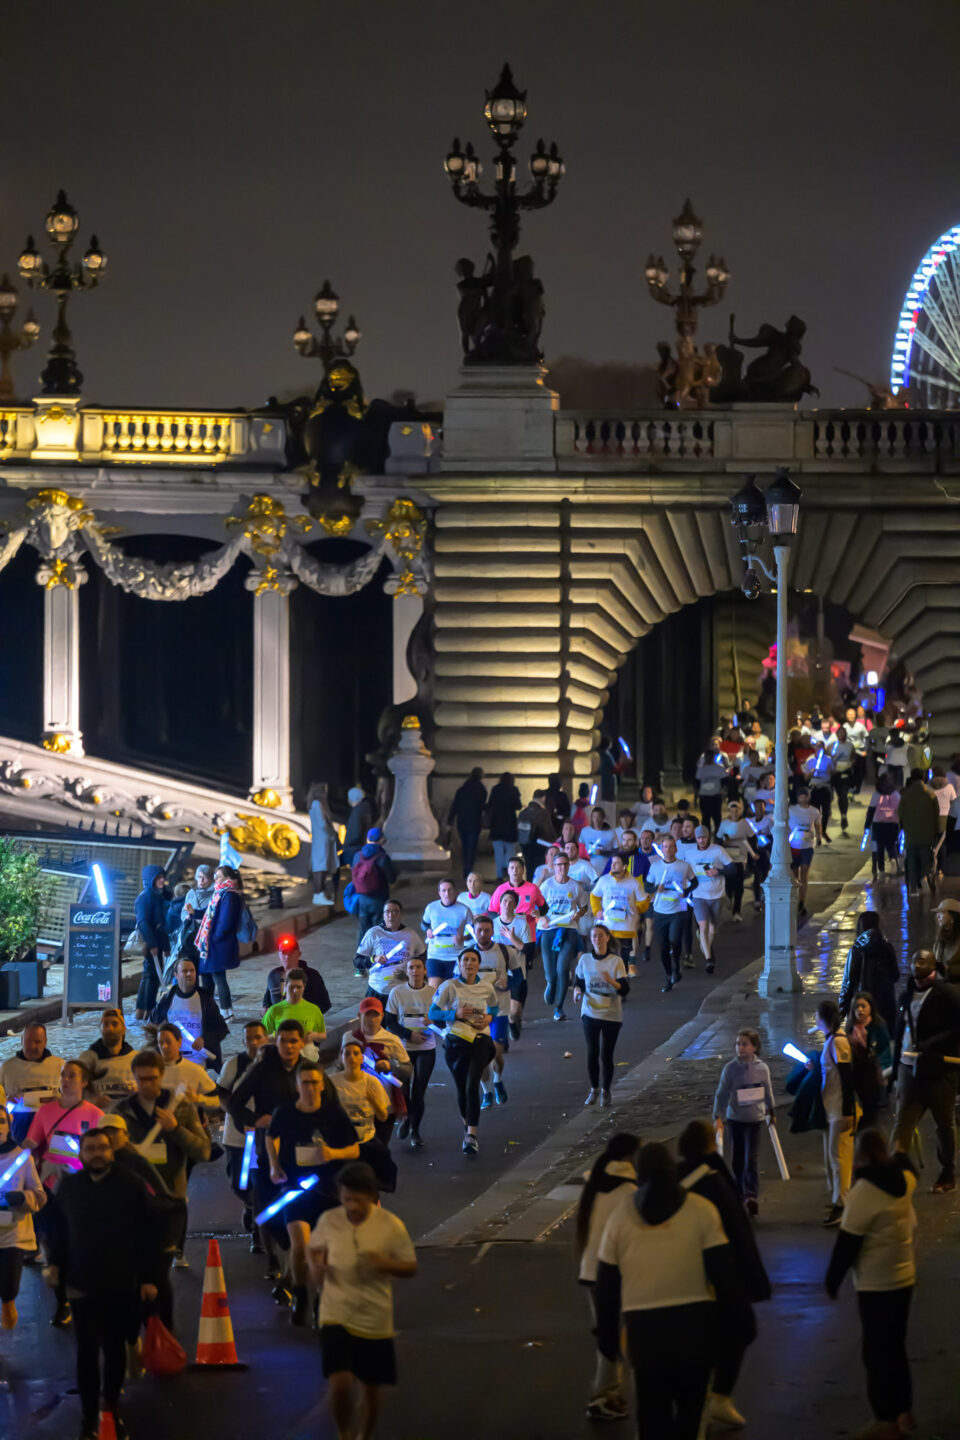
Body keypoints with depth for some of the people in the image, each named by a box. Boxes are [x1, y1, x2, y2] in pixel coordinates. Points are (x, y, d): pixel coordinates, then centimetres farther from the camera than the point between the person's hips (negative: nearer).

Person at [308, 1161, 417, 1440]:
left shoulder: (391, 1226, -10)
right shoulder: (329, 1221, -5)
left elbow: (411, 1267, -2)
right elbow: (316, 1248, 15)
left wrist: (386, 1265, -22)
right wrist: (317, 1268, -5)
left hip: (374, 1320, 0)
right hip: (336, 1316, 0)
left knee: (370, 1387, 11)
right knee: (340, 1382, -15)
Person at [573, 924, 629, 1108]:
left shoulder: (616, 961, -7)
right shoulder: (585, 959, 1)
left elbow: (625, 989, -12)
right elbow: (578, 981, 14)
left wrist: (611, 981, -32)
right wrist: (577, 992, -8)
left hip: (611, 1015, -2)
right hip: (590, 1013, 2)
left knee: (606, 1055, 1)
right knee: (592, 1053, 2)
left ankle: (605, 1091, 16)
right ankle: (594, 1089, 19)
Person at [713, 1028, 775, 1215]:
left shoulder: (761, 1068, -5)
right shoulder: (730, 1068, -7)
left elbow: (768, 1092, 9)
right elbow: (722, 1094, -5)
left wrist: (771, 1113, 19)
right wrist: (718, 1117, -12)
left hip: (755, 1119, -1)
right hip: (735, 1119, 1)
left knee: (751, 1160, -9)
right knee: (738, 1160, 10)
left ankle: (752, 1197, -12)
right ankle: (741, 1194, 23)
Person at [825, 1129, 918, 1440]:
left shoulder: (864, 1192, -21)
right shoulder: (903, 1180, -2)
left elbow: (847, 1242, -16)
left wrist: (833, 1280, -5)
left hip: (876, 1285, -7)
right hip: (905, 1277, 7)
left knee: (877, 1352, 3)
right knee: (896, 1347, 19)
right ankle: (904, 1412, 25)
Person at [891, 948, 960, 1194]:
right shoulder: (908, 994, 11)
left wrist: (927, 1046, -23)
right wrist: (896, 1067, 11)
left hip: (938, 1070, -5)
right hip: (909, 1067, 5)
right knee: (903, 1122, -5)